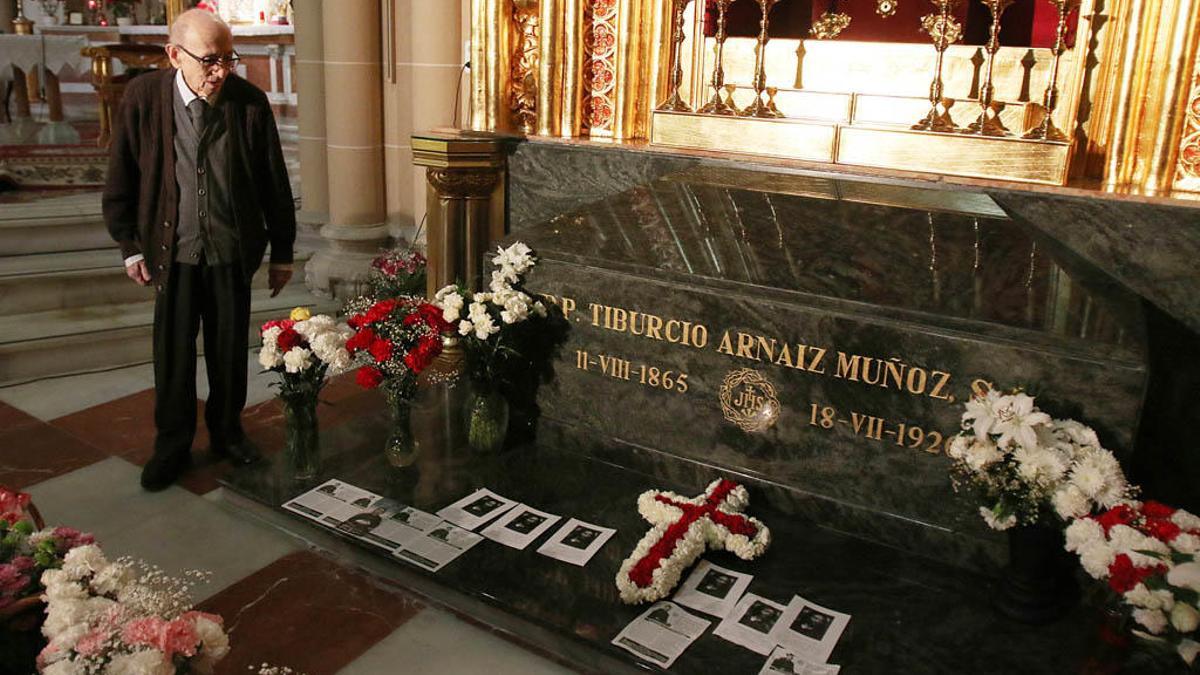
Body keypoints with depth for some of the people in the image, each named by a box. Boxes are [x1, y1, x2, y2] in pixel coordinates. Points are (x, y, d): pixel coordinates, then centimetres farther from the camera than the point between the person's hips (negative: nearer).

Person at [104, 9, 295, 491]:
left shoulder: (250, 101, -8)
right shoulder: (143, 97, -8)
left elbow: (274, 182, 0)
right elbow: (121, 178, 1)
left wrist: (282, 251, 3)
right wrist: (130, 245, 2)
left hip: (233, 250, 1)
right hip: (171, 250, 0)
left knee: (230, 351, 12)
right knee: (173, 353, 8)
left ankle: (227, 431, 33)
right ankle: (172, 445, 26)